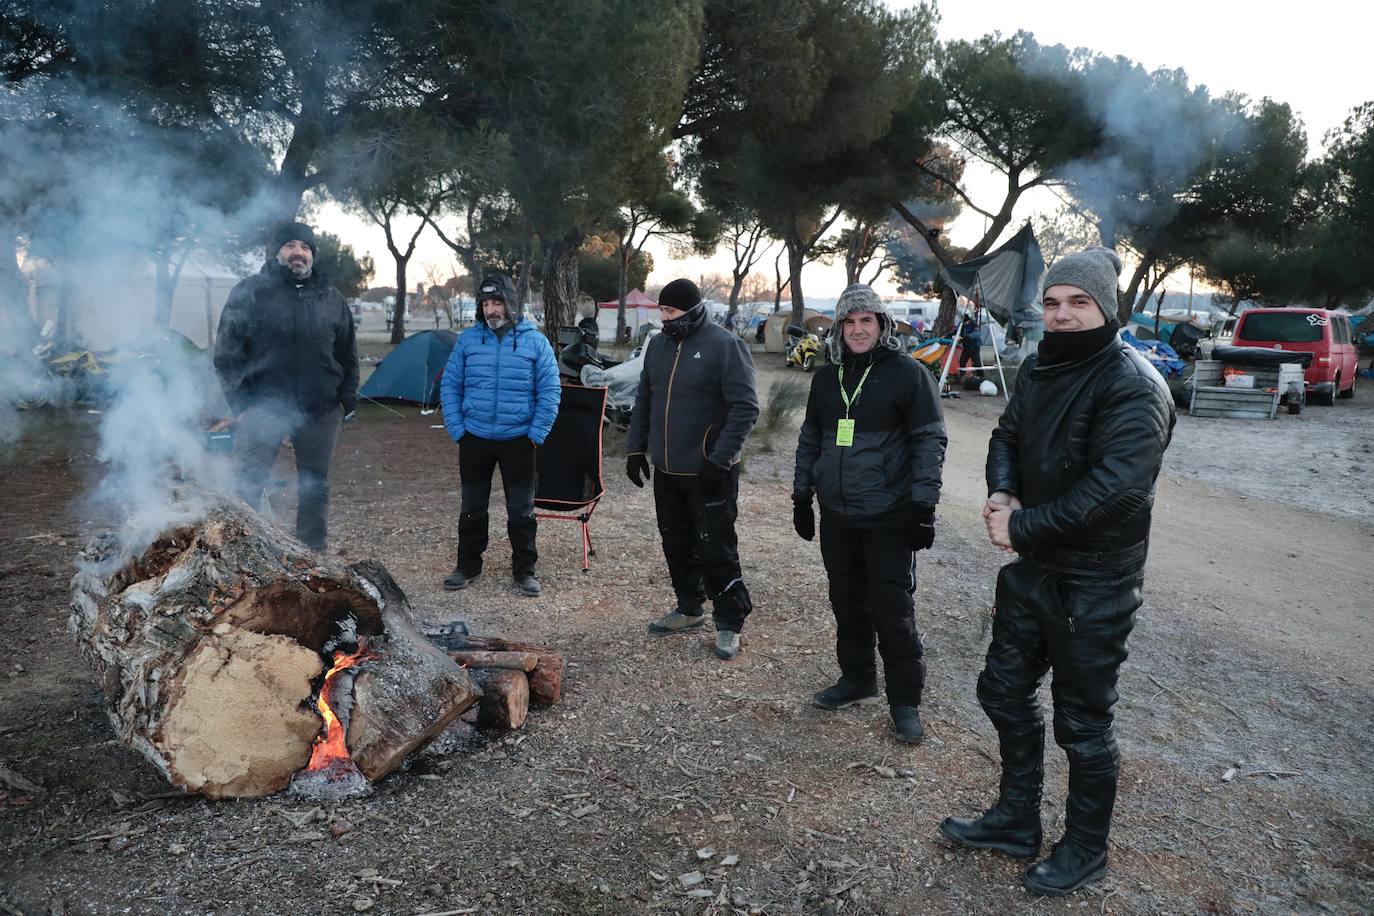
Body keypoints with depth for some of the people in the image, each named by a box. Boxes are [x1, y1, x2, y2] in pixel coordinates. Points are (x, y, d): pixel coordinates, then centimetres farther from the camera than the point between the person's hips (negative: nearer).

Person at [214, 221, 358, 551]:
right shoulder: (249, 293, -2)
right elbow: (226, 354, -3)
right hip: (263, 408, -3)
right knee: (247, 487, -2)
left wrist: (347, 400, 7)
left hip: (320, 412, 3)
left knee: (315, 487, 12)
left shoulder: (331, 298, 8)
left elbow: (348, 356, 14)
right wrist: (239, 404, -8)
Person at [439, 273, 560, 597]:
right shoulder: (468, 339, 2)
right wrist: (457, 429, -1)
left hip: (518, 440, -2)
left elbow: (549, 391, -1)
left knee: (521, 509, 6)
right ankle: (467, 566, 27)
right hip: (475, 439, 2)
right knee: (472, 507, 13)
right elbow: (450, 387, 6)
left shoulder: (535, 341, -2)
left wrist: (536, 433, -6)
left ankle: (524, 570, 18)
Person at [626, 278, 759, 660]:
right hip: (666, 470, 7)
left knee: (716, 549, -1)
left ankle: (729, 624, 12)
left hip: (708, 472, -7)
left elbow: (745, 407, -17)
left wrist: (720, 459, -21)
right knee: (676, 543, 16)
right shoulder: (658, 345, 9)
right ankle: (689, 608, 33)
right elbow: (644, 400, 17)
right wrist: (637, 449, 10)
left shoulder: (725, 345, -13)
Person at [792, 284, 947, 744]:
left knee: (893, 611, -1)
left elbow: (929, 442, -8)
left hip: (888, 517, -6)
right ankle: (857, 679, 32)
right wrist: (802, 496, 16)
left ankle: (905, 700, 12)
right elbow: (810, 439, 18)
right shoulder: (827, 378, 10)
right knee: (847, 602, 15)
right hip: (837, 516, 6)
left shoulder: (908, 374, -7)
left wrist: (923, 505, -13)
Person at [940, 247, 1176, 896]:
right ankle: (1017, 819, 39)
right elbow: (1008, 435, 13)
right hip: (1032, 571, 8)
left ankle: (1085, 850, 30)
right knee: (1005, 691, 19)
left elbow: (1114, 486, -29)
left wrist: (1023, 527, -23)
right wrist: (1001, 491, -9)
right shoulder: (1041, 368, 5)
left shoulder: (1133, 385, -20)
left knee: (1083, 722, 8)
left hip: (1095, 586, -8)